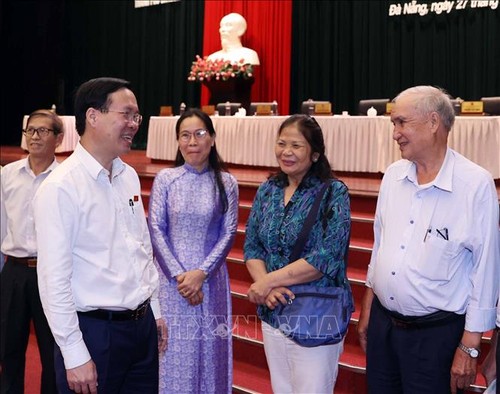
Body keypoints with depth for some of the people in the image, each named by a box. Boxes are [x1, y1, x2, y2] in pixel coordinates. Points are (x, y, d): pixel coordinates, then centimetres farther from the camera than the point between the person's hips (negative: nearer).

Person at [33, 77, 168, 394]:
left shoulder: (129, 177, 8)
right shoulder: (61, 188, -15)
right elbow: (54, 280, -17)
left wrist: (155, 311, 15)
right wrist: (75, 355, -16)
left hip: (143, 325, 7)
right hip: (95, 331, -7)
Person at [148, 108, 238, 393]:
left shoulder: (226, 182, 2)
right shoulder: (165, 179, 0)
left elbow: (228, 233, -1)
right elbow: (156, 230, -3)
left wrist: (201, 273, -12)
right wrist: (179, 275, -11)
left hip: (211, 280, 1)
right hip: (172, 279, 0)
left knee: (209, 351, 7)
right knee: (174, 352, 4)